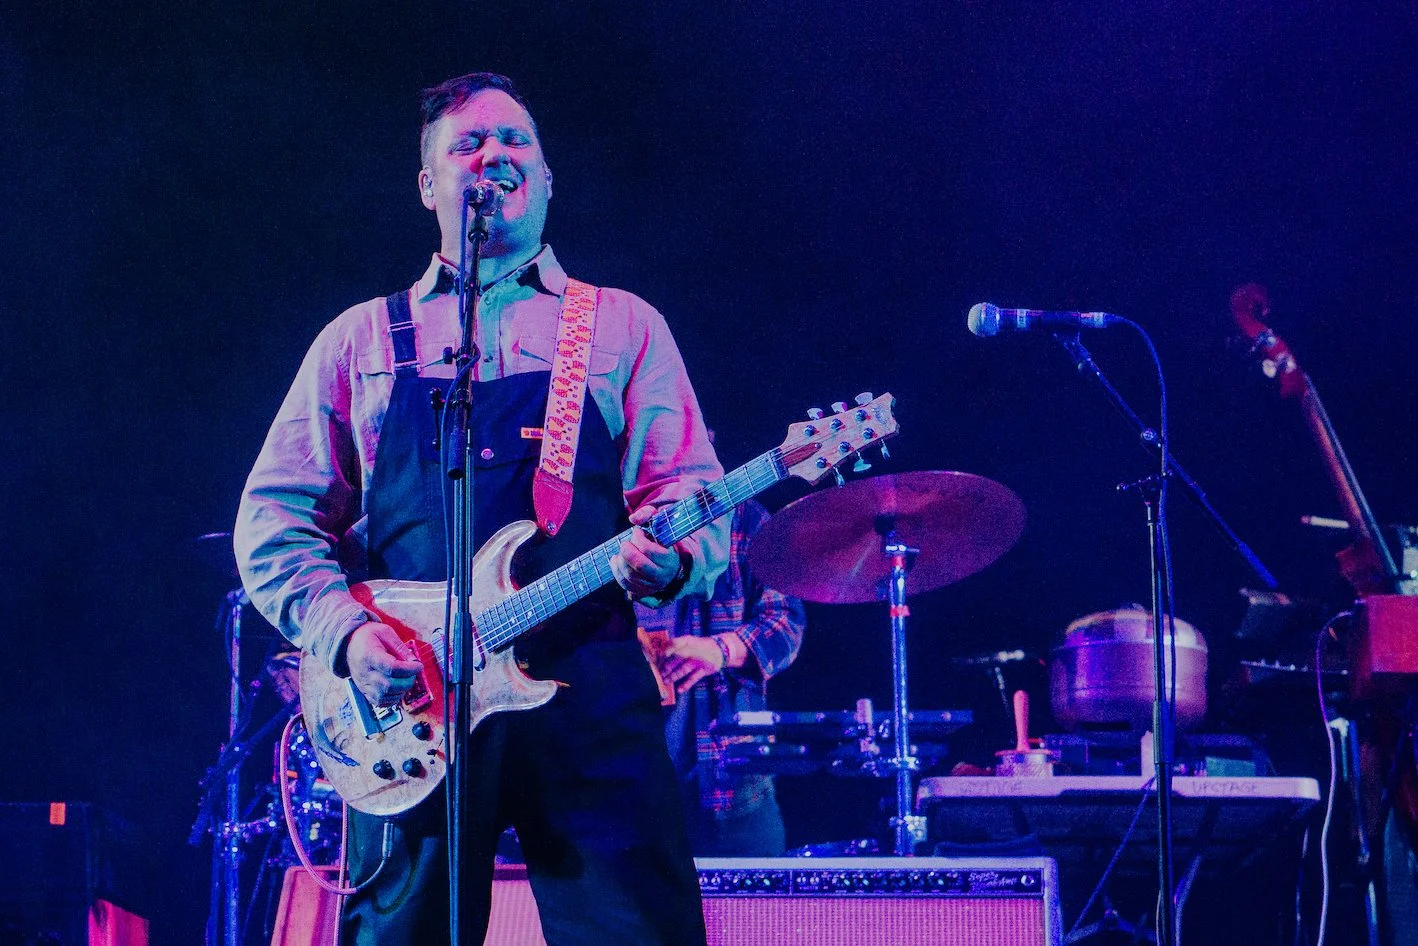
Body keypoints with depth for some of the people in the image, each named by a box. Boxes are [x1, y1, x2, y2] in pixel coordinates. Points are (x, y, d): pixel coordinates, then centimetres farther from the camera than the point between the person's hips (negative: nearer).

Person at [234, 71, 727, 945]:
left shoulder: (623, 326, 15)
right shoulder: (362, 339, 16)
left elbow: (694, 495, 7)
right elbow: (275, 514, 11)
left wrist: (671, 559, -17)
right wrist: (346, 630, -7)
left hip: (590, 694, -1)